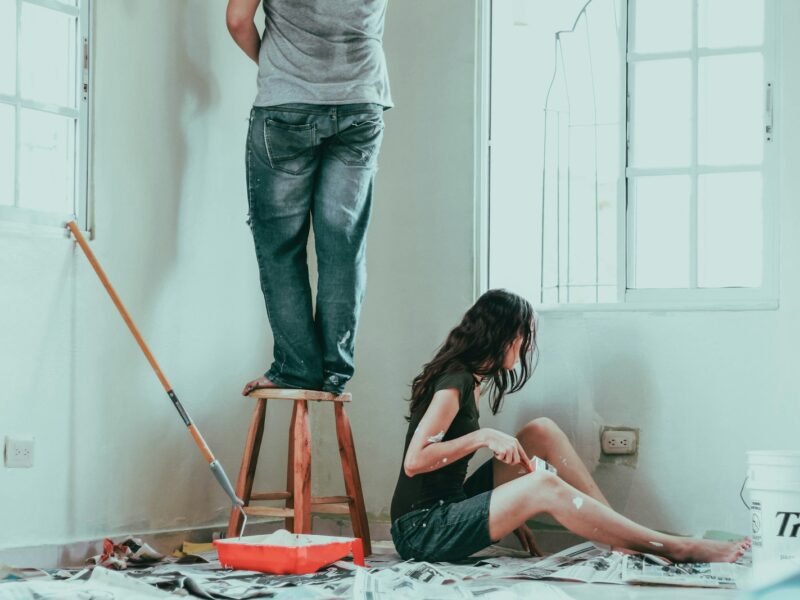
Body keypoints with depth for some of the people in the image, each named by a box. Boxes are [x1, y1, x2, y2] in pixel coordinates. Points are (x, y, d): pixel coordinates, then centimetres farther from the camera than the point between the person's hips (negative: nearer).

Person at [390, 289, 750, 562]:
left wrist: (511, 514, 11)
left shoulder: (469, 380, 14)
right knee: (544, 486, -27)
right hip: (420, 531, -10)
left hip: (449, 507, 10)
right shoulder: (454, 383, -14)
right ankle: (675, 549, -24)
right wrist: (483, 437, -23)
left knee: (542, 432, 5)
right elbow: (414, 462, -23)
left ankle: (622, 534, -1)